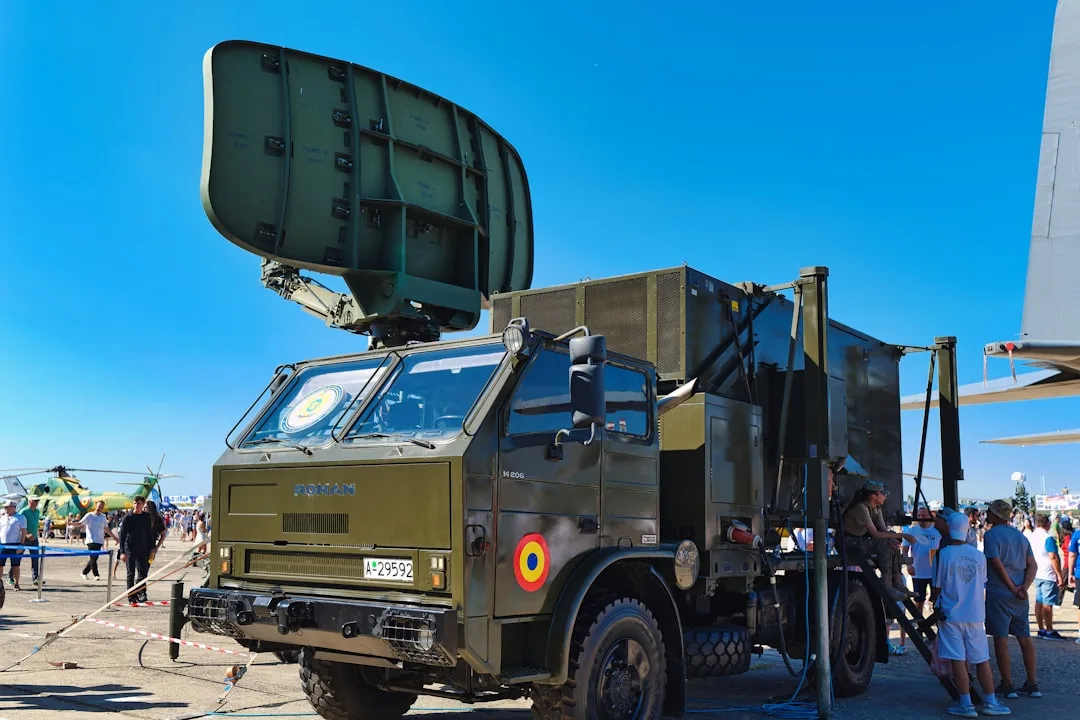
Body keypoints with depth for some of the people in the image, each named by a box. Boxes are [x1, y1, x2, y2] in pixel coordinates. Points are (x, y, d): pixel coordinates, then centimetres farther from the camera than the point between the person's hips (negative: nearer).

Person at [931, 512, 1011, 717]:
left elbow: (937, 586, -2)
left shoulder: (943, 554, -9)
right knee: (982, 660, 11)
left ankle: (966, 704, -1)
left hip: (951, 614, -3)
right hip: (975, 614, 4)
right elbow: (982, 583, 13)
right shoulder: (979, 555, 1)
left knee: (958, 660, -1)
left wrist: (933, 598, 19)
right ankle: (990, 702, 15)